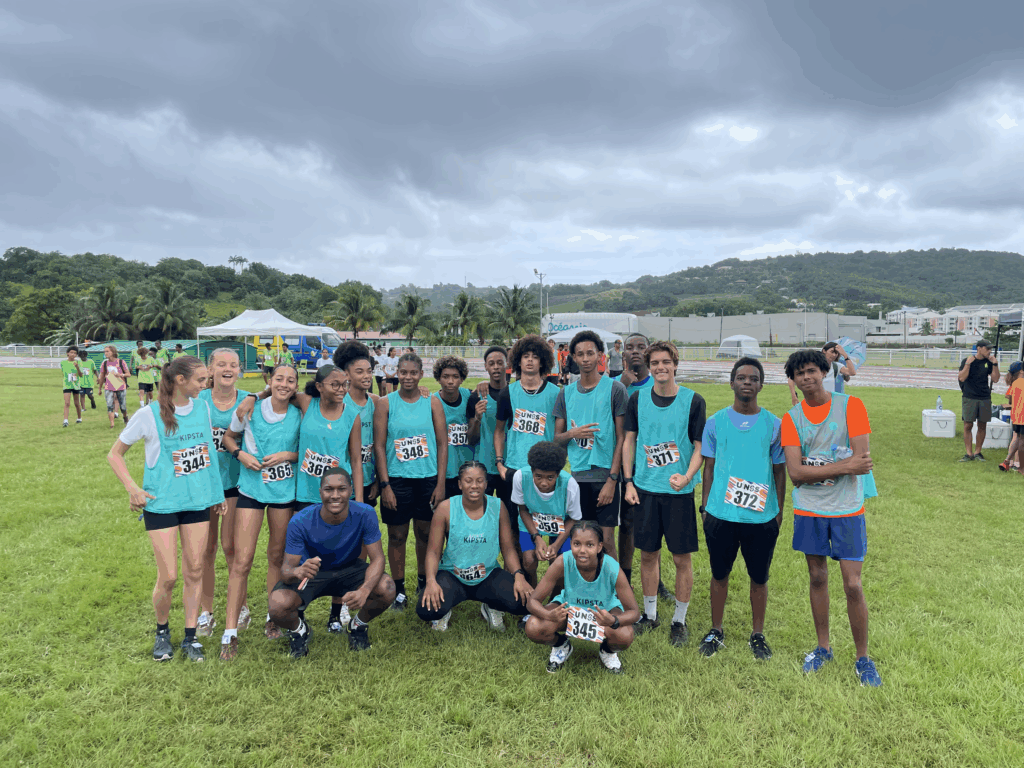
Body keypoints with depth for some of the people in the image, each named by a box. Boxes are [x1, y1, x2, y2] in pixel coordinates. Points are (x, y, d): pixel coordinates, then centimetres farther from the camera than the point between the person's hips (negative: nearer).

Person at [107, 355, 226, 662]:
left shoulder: (202, 408, 3)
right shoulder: (150, 415, -10)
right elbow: (114, 454, 0)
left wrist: (216, 492, 15)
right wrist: (133, 488, -11)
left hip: (197, 500, 4)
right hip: (161, 503, -4)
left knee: (194, 571, 6)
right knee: (168, 577, -2)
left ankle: (190, 637, 19)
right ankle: (162, 631, 25)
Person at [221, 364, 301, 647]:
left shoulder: (299, 416, -4)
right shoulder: (249, 410, -7)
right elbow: (229, 437, 10)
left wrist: (287, 455, -13)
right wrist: (241, 454, -9)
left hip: (285, 492, 2)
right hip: (251, 491, -1)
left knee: (277, 556, 13)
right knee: (242, 561, -5)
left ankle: (273, 617, 31)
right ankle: (230, 631, 5)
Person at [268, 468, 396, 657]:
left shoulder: (365, 514, -25)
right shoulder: (301, 521, -27)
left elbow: (377, 558, -22)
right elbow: (286, 569, -25)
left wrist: (364, 590, -43)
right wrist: (297, 572, -52)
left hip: (349, 569, 1)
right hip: (310, 571, -1)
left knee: (387, 589, -27)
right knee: (278, 607, -30)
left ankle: (358, 625, 8)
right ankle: (299, 630, 10)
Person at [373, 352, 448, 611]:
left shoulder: (433, 403, 2)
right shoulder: (385, 403, 0)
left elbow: (443, 443, 2)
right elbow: (379, 445, -2)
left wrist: (440, 483, -3)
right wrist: (385, 484, -8)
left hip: (428, 479, 1)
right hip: (397, 479, -1)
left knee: (426, 533, 10)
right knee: (397, 536, 7)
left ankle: (424, 583, 30)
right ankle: (399, 589, 22)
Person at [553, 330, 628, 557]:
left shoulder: (614, 389, -1)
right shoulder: (566, 393, 10)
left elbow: (622, 437, -3)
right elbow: (556, 439, 12)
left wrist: (612, 479, -9)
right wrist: (572, 433, -11)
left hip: (605, 475, -3)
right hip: (577, 476, 3)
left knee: (607, 540, -2)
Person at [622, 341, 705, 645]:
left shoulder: (693, 401, -5)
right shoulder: (638, 399, 3)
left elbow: (699, 445, -3)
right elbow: (630, 440, 9)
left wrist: (688, 476, -20)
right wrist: (628, 481, 2)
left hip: (679, 490, -2)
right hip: (645, 488, 2)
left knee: (682, 557, 5)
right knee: (648, 554, 12)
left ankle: (679, 620, 23)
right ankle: (650, 614, 29)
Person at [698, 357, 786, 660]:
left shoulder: (773, 424, 1)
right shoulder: (716, 422, 2)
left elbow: (779, 470, 7)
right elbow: (709, 467, 7)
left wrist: (780, 511, 6)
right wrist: (705, 507, 4)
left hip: (762, 517, 0)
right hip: (720, 514, 0)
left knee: (759, 578, 11)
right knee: (719, 575, 11)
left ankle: (757, 635, 30)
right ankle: (716, 632, 28)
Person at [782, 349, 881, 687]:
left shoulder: (851, 405, -6)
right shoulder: (791, 418, -1)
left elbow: (861, 461, -14)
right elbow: (796, 473, -11)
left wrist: (816, 469, -13)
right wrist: (843, 466, -17)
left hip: (847, 509, -2)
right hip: (808, 510, 2)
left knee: (852, 585, 0)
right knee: (817, 578, 13)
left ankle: (863, 658, 19)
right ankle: (823, 647, 30)